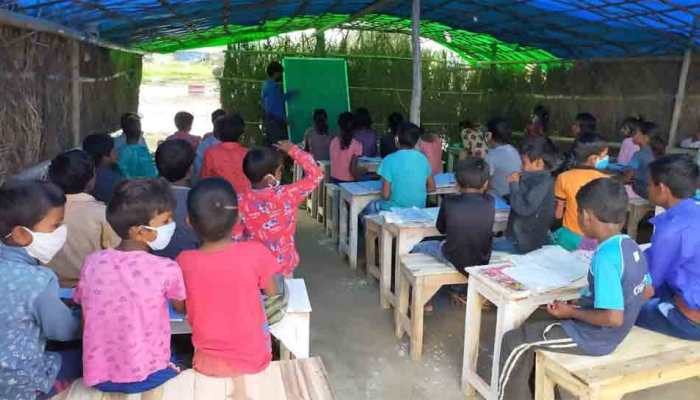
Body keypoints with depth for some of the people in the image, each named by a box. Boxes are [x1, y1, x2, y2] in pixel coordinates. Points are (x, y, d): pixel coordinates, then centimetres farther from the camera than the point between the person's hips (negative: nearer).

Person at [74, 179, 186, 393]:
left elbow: (85, 320, 4)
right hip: (146, 377, -3)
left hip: (97, 377, 4)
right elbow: (181, 308, 5)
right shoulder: (167, 269, -15)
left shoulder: (92, 263, -4)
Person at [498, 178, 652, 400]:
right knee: (540, 324, 25)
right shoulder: (631, 246, -3)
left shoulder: (605, 257, -30)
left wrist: (571, 312, -18)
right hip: (612, 333, 9)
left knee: (514, 342, -3)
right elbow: (647, 291, 11)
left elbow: (613, 317, -30)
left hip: (593, 337, -9)